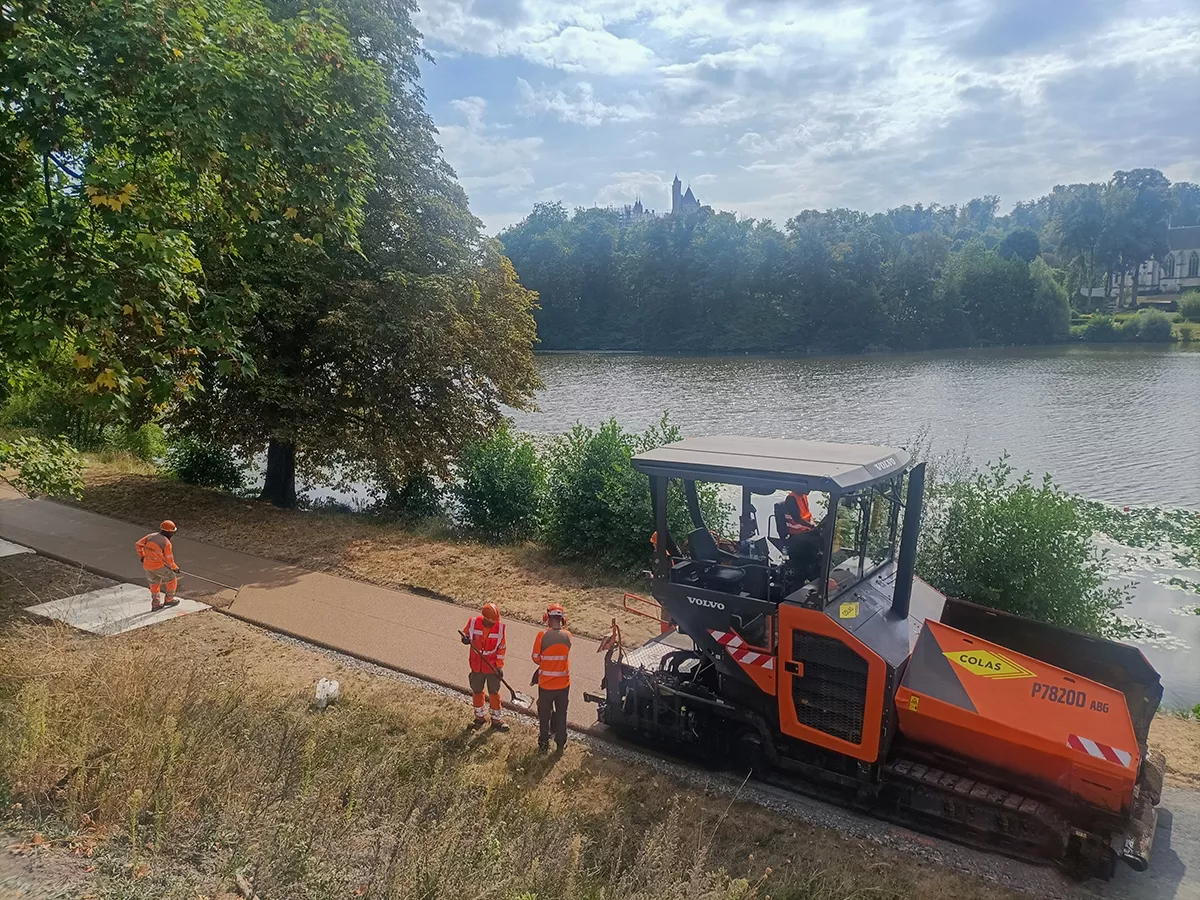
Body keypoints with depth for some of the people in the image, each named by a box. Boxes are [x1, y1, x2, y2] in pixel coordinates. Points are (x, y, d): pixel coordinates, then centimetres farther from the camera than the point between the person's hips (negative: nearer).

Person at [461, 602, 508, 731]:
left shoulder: (500, 627, -16)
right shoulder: (473, 622, -16)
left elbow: (502, 648, -6)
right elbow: (465, 633, 5)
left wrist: (499, 666, -8)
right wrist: (465, 638, -19)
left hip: (493, 666, -1)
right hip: (477, 665, 2)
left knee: (494, 693, 10)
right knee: (477, 691, 17)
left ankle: (496, 720, 25)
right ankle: (480, 717, 38)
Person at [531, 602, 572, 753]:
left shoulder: (542, 635, -20)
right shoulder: (567, 636, -10)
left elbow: (536, 658, -9)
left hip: (546, 684, -2)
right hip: (563, 684, 2)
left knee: (544, 715, 17)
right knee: (561, 715, 19)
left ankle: (544, 744, 29)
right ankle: (561, 744, 29)